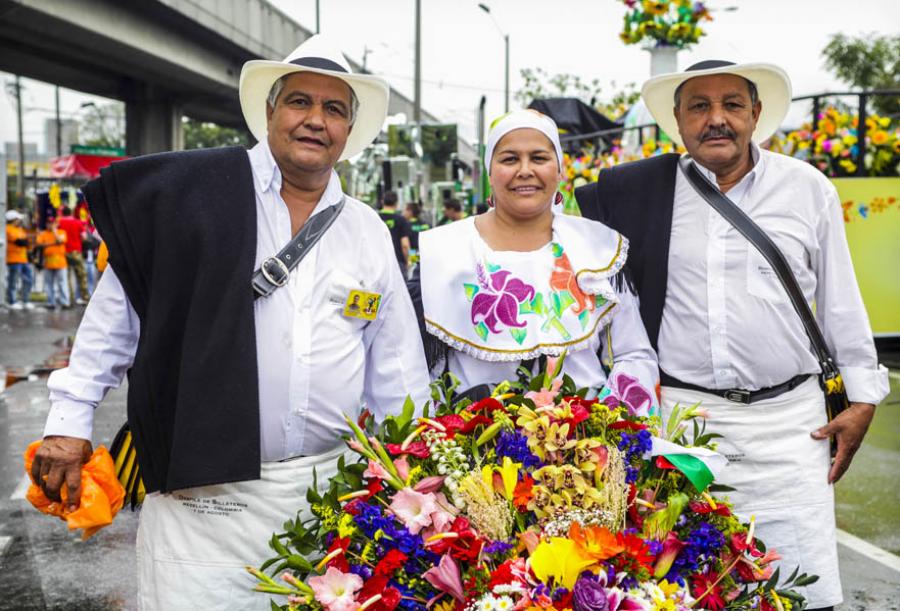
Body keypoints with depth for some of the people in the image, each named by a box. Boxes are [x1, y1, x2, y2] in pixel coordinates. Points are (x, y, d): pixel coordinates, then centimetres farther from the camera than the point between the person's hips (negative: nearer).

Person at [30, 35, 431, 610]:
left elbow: (396, 376, 11)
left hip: (329, 492, 3)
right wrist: (70, 418, 1)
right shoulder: (193, 191, -4)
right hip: (202, 491, -3)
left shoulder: (371, 234, 7)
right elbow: (116, 310, 2)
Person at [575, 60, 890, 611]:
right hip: (678, 409, 0)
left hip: (788, 417, 1)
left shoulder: (808, 188, 6)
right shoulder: (640, 187, 4)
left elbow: (841, 301, 10)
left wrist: (862, 400, 9)